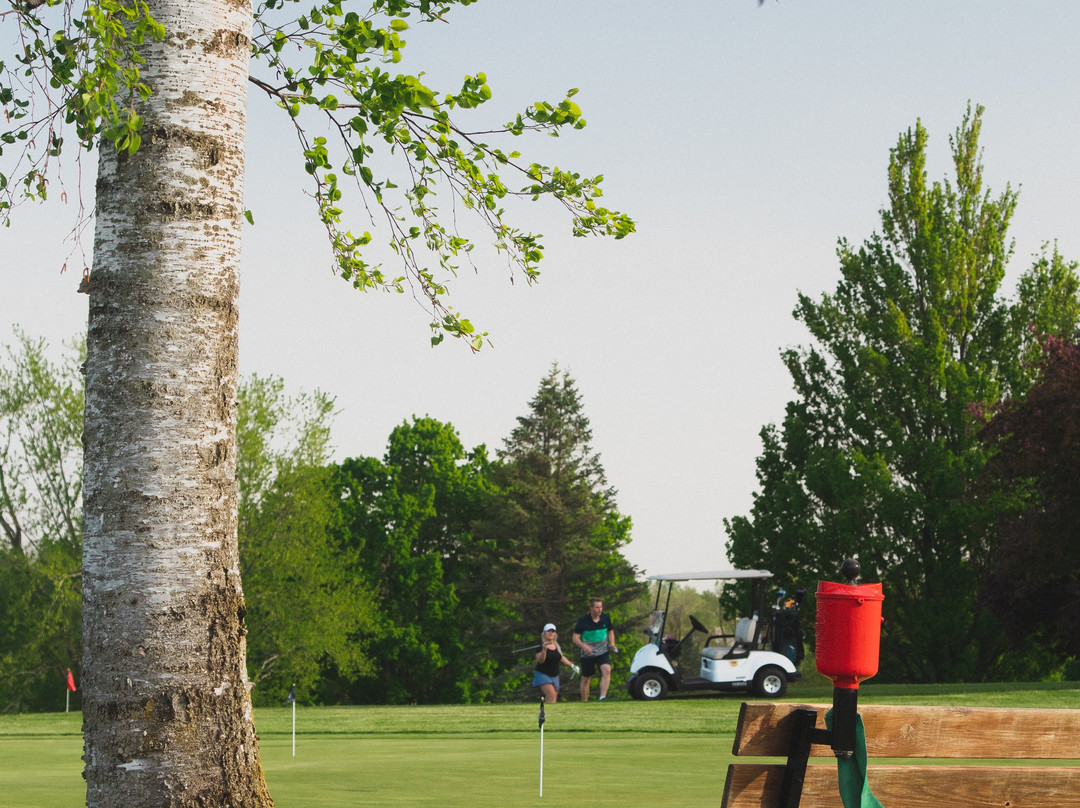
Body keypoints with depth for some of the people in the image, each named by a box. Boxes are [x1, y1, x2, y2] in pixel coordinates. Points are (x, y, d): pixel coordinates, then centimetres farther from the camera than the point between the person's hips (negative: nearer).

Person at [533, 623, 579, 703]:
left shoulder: (557, 646, 10)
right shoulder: (541, 646, -10)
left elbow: (561, 658, 24)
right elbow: (540, 660, -23)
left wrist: (572, 665, 19)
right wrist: (544, 650, -38)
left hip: (554, 676, 7)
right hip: (542, 675, -7)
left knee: (554, 698, 3)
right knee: (551, 694, -24)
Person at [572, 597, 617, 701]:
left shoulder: (606, 618, -1)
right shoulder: (583, 620, -11)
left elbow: (610, 631, 18)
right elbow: (575, 638, -12)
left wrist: (612, 644, 0)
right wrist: (584, 646, -31)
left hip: (603, 652, 1)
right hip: (587, 654, -1)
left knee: (606, 670, -26)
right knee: (585, 679, 8)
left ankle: (602, 697, -35)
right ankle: (584, 702, 25)